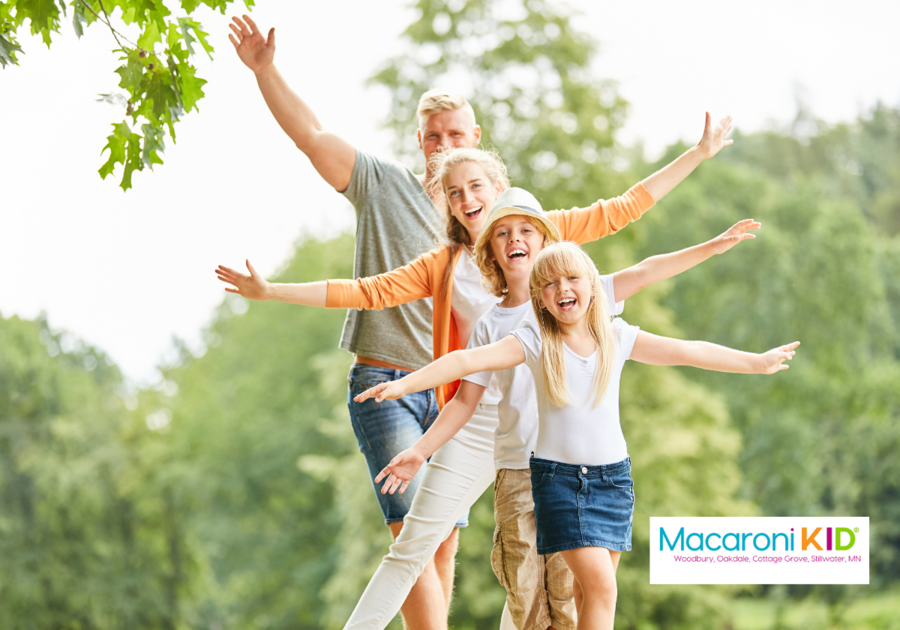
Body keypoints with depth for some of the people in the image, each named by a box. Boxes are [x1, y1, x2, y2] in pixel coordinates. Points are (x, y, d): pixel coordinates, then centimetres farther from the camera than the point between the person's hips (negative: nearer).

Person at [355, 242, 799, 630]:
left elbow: (687, 352, 5)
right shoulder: (535, 342, -6)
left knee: (594, 591, 4)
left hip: (613, 475, 3)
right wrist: (405, 384, -27)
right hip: (558, 475, -3)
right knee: (601, 585, -15)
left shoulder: (617, 337, 2)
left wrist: (757, 362, 7)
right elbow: (470, 360, -16)